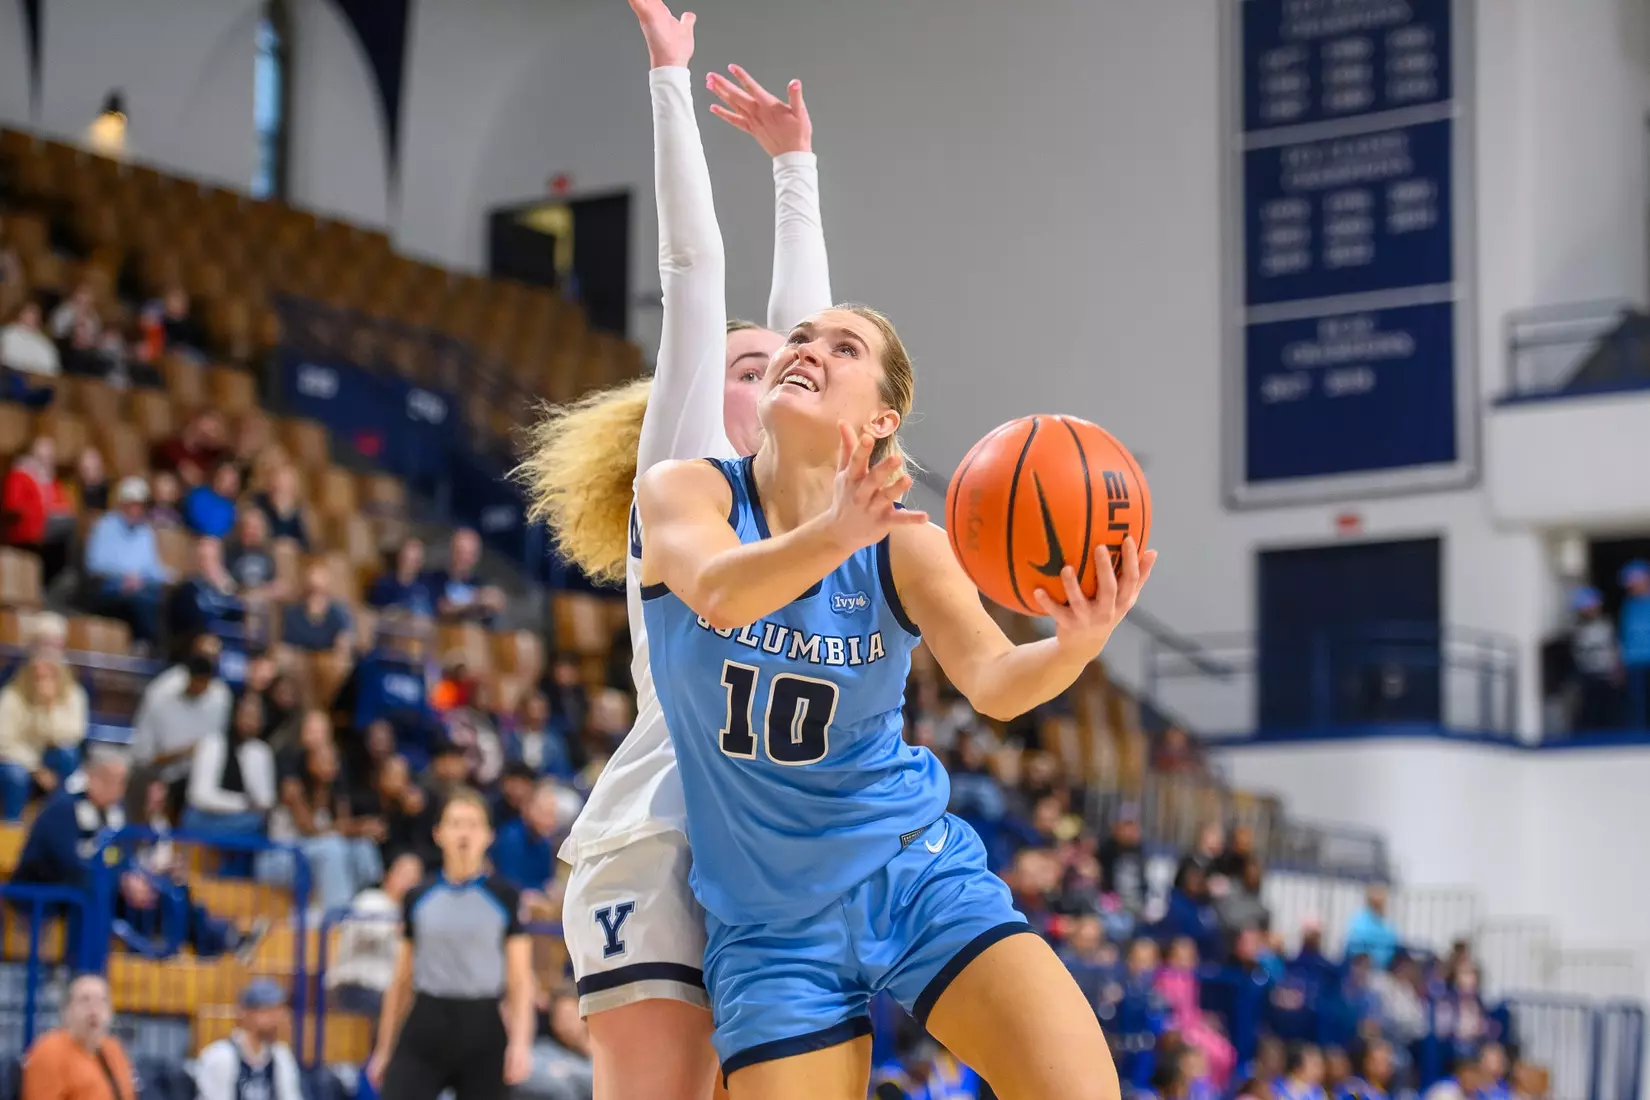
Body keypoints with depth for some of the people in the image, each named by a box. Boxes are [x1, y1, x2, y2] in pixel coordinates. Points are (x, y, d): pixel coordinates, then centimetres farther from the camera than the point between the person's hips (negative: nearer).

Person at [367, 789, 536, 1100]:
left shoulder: (505, 897, 1)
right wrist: (383, 1049, 13)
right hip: (425, 1031, 1)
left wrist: (520, 1042, -14)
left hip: (483, 1032, -1)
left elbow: (520, 982, -1)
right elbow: (401, 981, 13)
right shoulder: (418, 898, 7)